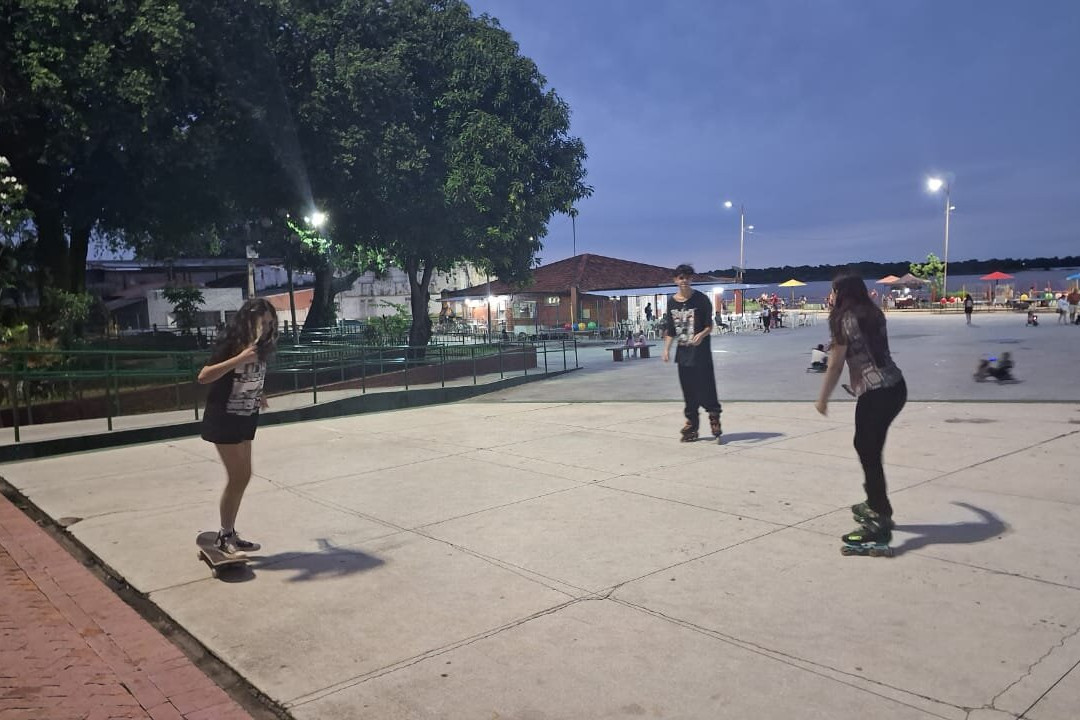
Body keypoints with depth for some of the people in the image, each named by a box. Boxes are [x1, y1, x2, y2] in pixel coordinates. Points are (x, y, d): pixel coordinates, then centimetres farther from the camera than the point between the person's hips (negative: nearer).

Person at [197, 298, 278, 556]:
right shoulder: (230, 344, -18)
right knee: (237, 477, -7)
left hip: (245, 418, 8)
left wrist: (258, 396, 4)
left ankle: (229, 533, 21)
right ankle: (224, 537, 6)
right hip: (224, 418, -8)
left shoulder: (260, 348, 3)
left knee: (243, 476, 10)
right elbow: (203, 377, -27)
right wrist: (239, 359, -33)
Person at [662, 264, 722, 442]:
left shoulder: (701, 299, -6)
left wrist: (701, 335, -24)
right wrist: (666, 349, 1)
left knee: (706, 387, -6)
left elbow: (709, 326, -5)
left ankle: (714, 418, 9)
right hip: (683, 353, 4)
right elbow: (670, 330, 11)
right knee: (688, 391, 9)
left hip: (700, 352, -4)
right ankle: (691, 425, 18)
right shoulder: (672, 302, 5)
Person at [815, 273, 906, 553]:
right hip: (895, 386, 8)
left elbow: (836, 364, -6)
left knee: (869, 453, -3)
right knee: (866, 445, 21)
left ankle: (881, 524, -2)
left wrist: (823, 398, 2)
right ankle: (876, 504, 33)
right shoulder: (874, 313, 14)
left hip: (875, 393, -8)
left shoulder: (844, 319, -7)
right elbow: (872, 352, 12)